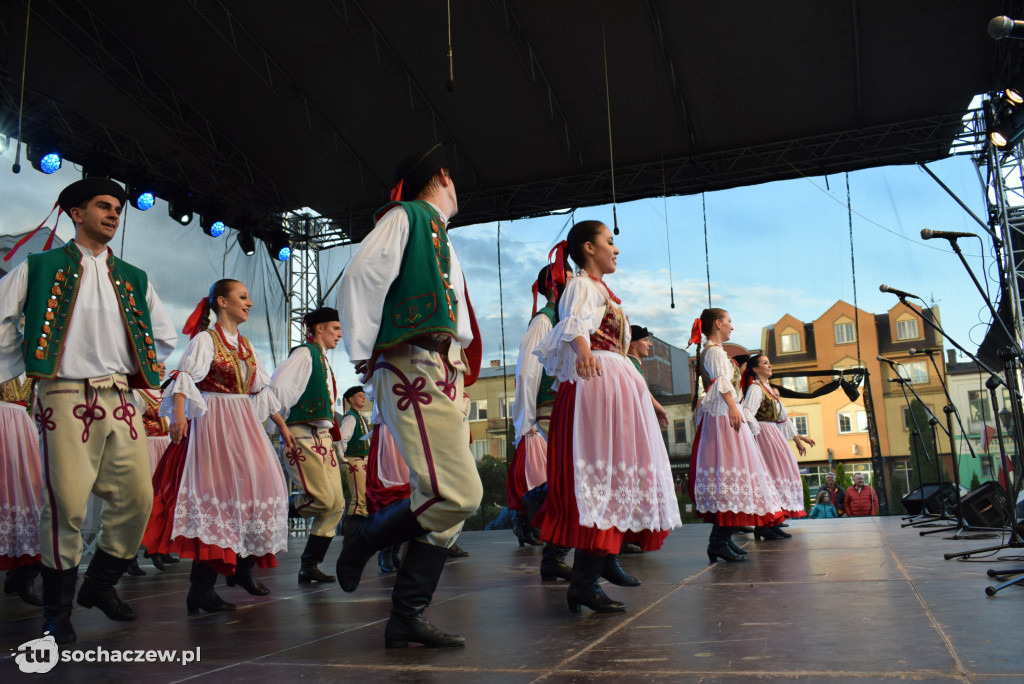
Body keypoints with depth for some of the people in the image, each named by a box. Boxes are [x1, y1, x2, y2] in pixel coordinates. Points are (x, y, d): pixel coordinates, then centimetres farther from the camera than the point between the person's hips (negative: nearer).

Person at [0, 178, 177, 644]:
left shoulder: (134, 280, 17)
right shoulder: (39, 267, 8)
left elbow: (166, 337, 23)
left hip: (120, 401, 4)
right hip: (65, 399, -4)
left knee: (137, 498, 0)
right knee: (66, 504, -7)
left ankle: (101, 584, 22)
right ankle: (57, 613, 8)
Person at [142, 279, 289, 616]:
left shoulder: (245, 345, 17)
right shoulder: (206, 339, -4)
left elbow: (263, 389, 22)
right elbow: (184, 376, -17)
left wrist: (282, 425, 22)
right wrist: (179, 413, -33)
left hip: (244, 424, 8)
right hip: (214, 422, -8)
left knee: (253, 486, 6)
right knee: (216, 493, -12)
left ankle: (243, 566, 23)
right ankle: (201, 588, -8)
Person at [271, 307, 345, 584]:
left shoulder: (323, 359, 21)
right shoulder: (304, 353, -7)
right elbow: (278, 387, -18)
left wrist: (330, 429, 17)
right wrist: (284, 423, -9)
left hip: (323, 436, 9)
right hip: (303, 436, -9)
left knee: (336, 504, 4)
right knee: (322, 498, -16)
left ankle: (309, 566, 11)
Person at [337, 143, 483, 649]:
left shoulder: (440, 238, 29)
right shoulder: (406, 216, 2)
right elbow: (360, 279, -10)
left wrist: (459, 369, 16)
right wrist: (362, 355, -8)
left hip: (444, 377, 9)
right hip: (414, 372, -9)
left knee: (447, 501, 4)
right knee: (456, 495, -18)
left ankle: (407, 618, 9)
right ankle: (363, 541, 4)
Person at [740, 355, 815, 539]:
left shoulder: (768, 389, 20)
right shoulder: (755, 388, -10)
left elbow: (782, 417, 24)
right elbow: (747, 413, -23)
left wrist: (796, 438, 25)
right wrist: (756, 433, -25)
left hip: (774, 435, 10)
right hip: (763, 435, -10)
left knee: (779, 474, 9)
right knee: (768, 476, -12)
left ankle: (773, 524, 13)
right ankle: (763, 526, -10)